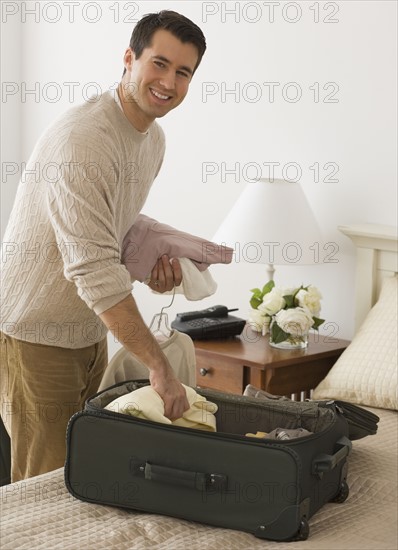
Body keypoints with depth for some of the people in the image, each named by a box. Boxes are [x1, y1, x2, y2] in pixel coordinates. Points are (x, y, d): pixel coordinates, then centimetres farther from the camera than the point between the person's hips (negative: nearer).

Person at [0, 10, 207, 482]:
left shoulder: (153, 138, 5)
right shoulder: (83, 139, -26)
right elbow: (93, 270, -32)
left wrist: (154, 256, -2)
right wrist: (158, 366, -32)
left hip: (90, 333, 9)